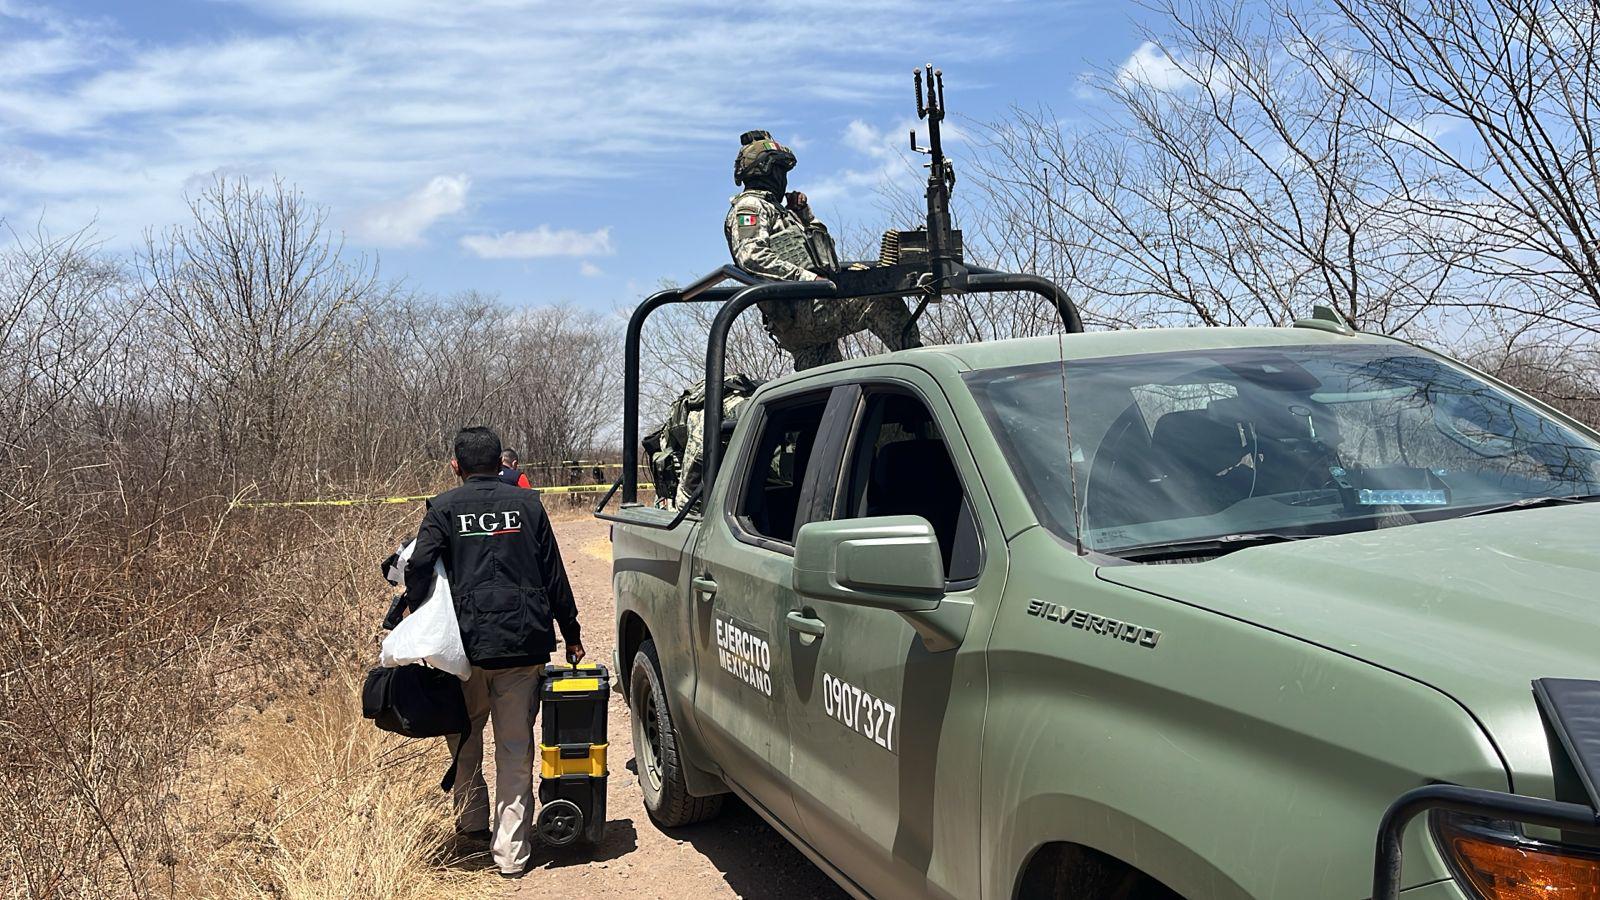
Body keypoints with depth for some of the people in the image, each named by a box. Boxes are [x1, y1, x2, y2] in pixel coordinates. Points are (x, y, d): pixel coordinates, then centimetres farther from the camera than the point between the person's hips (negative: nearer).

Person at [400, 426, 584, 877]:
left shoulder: (444, 508, 1)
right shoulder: (527, 504, 7)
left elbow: (419, 565, -12)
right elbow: (554, 576, 8)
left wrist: (416, 613, 4)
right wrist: (571, 635, 15)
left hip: (467, 641, -1)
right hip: (524, 643, 1)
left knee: (465, 737, 22)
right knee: (516, 747, 6)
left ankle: (472, 823, 29)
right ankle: (511, 852, 6)